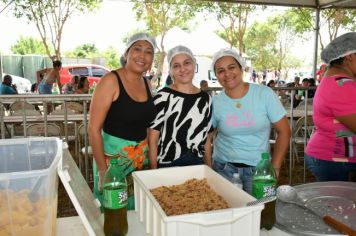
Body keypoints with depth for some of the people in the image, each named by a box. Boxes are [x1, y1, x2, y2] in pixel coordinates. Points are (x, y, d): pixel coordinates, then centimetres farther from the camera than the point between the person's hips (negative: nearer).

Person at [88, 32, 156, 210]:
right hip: (113, 157, -6)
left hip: (142, 158, 6)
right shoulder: (111, 81, -12)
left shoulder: (146, 84, 6)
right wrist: (103, 171, -16)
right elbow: (94, 129, -14)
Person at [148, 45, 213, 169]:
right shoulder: (163, 97, -11)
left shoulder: (206, 98, 3)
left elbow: (206, 138, 10)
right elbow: (152, 140, -9)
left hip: (197, 166, 4)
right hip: (166, 167, -4)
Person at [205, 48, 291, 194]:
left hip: (258, 169, -1)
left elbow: (284, 131, -4)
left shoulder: (265, 94, -8)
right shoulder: (215, 103, -4)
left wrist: (274, 168, -7)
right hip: (223, 168, 1)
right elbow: (206, 139, 5)